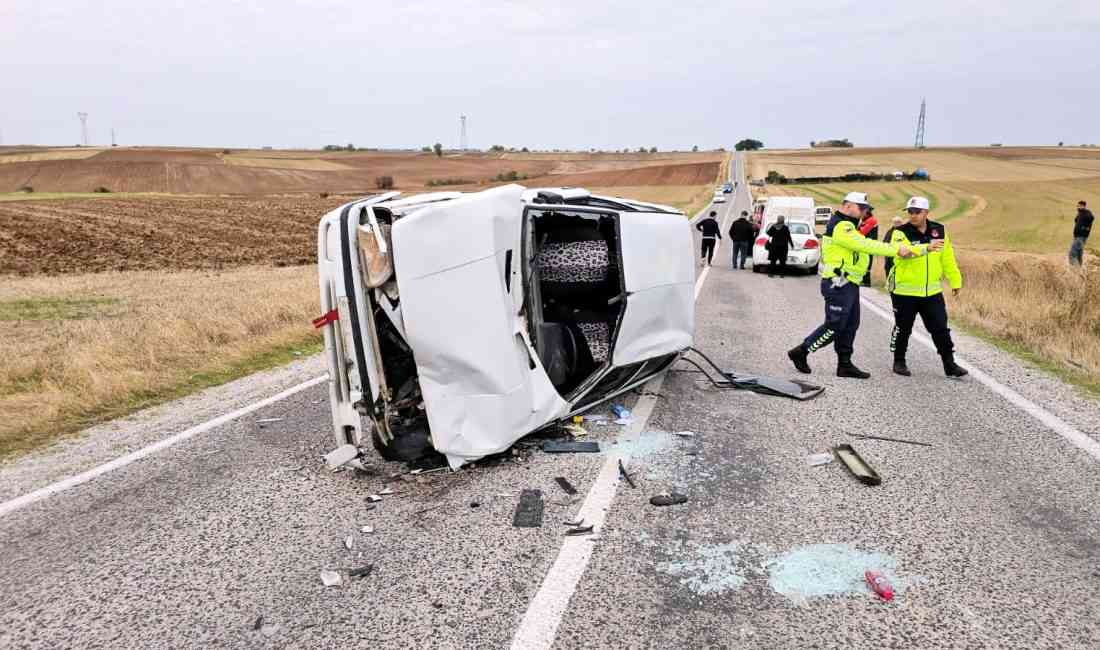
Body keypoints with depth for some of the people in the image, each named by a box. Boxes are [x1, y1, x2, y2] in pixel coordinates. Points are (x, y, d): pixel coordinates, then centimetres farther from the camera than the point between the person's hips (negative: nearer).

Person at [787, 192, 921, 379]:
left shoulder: (846, 225, 21)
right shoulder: (841, 227, -16)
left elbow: (863, 246, 16)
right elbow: (867, 245, -22)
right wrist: (896, 249, -20)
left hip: (848, 285, 11)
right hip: (838, 285, -11)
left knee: (850, 326, 12)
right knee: (834, 327, -6)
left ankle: (845, 364, 18)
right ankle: (801, 352, 4)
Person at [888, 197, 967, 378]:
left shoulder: (939, 231, 5)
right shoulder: (900, 233, -9)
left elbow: (948, 259, 13)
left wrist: (955, 281, 15)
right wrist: (927, 247, -43)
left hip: (932, 291, 3)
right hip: (905, 291, -3)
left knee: (941, 329, 4)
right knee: (903, 329, 8)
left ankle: (949, 364, 13)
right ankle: (899, 362, 25)